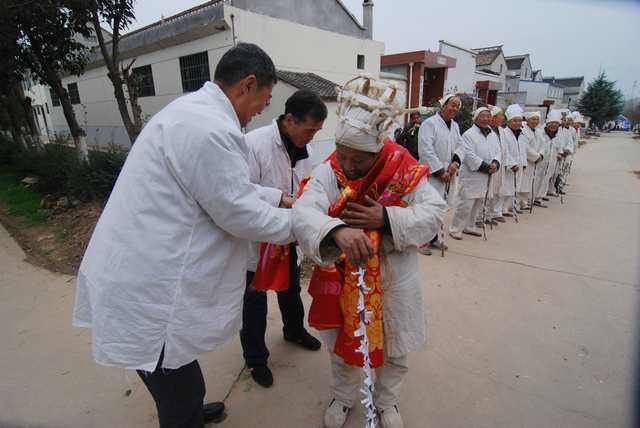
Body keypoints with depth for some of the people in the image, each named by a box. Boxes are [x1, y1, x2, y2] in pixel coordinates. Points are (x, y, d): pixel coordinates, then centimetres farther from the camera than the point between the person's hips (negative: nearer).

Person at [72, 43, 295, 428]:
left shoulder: (196, 110, 10)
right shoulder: (210, 128, -25)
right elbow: (239, 214, -18)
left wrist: (280, 196, 18)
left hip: (145, 273, 10)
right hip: (148, 291, -10)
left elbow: (230, 187, 18)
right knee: (179, 391, 12)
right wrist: (298, 223, -2)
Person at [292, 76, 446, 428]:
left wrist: (387, 219, -30)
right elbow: (303, 214, -31)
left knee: (394, 351, 21)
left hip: (393, 281, 1)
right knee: (342, 347, 21)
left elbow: (434, 214, -14)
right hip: (342, 282, 0)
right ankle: (342, 398, 52)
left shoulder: (404, 170, -14)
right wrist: (337, 230, -53)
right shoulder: (327, 173, -16)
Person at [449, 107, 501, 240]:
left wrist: (495, 163, -11)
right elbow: (469, 155, -17)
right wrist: (486, 167, -18)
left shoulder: (493, 135, 14)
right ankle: (455, 228, 2)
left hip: (486, 177, 8)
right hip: (471, 175, -7)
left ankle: (469, 226, 27)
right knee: (466, 204, -9)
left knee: (478, 204, 14)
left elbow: (497, 152, 11)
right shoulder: (469, 134, -10)